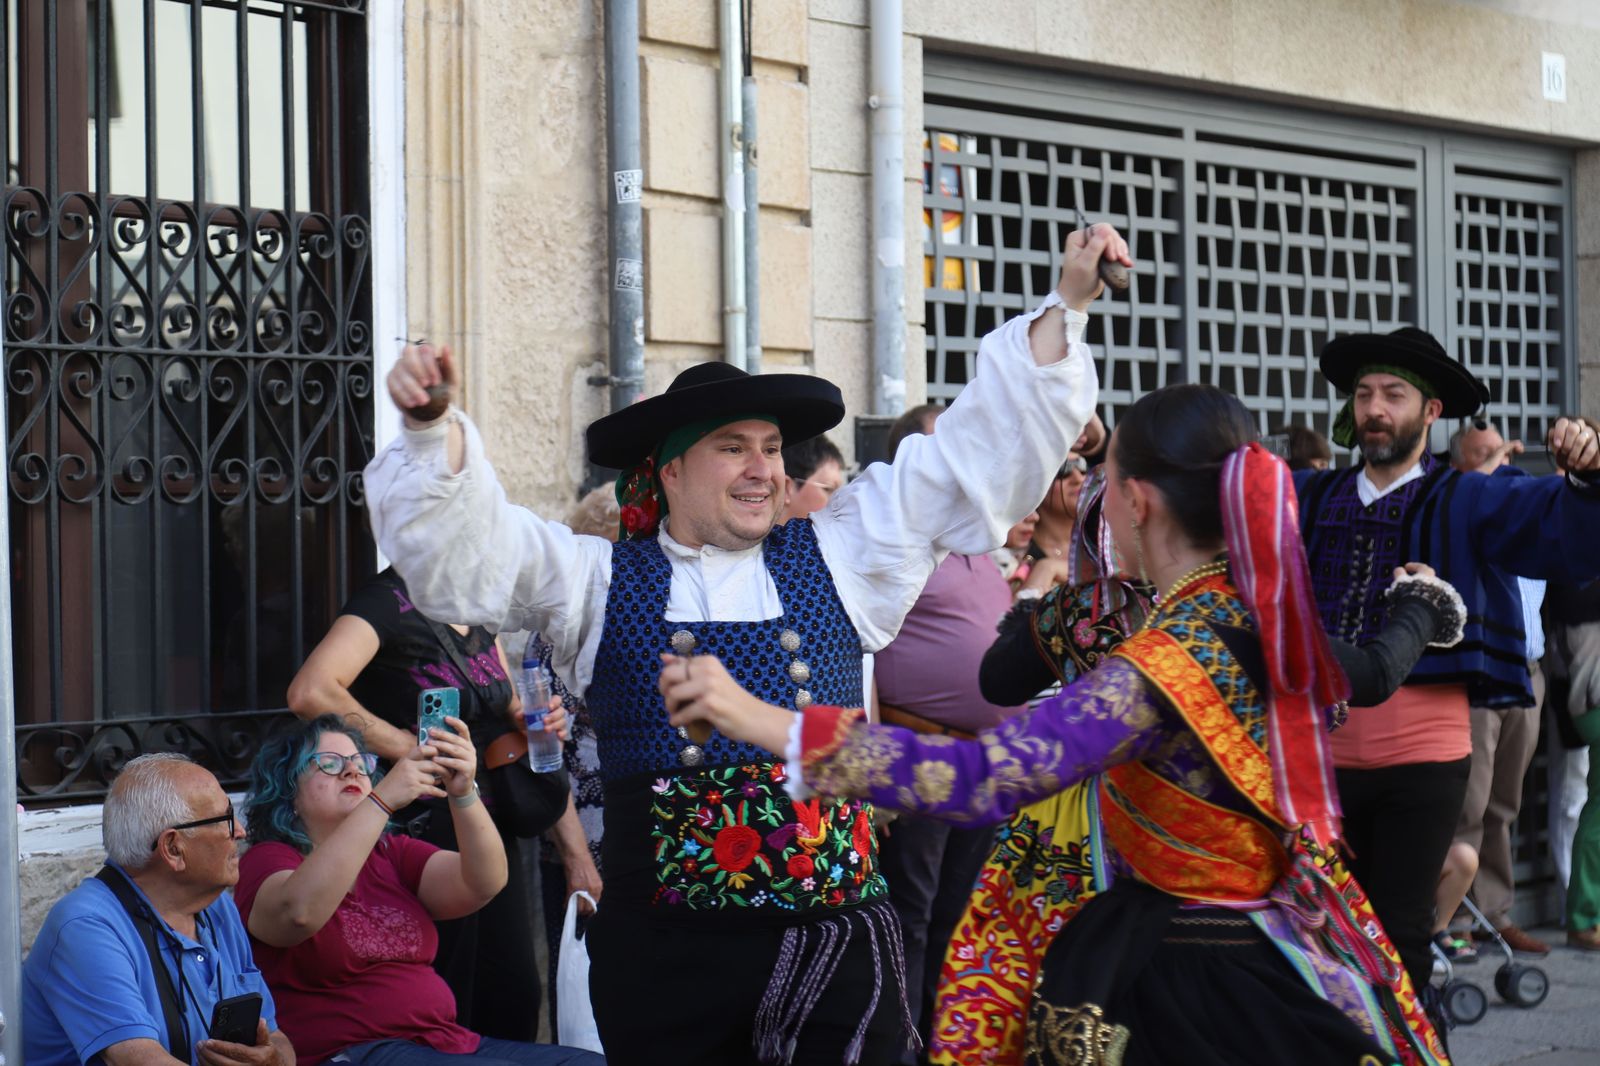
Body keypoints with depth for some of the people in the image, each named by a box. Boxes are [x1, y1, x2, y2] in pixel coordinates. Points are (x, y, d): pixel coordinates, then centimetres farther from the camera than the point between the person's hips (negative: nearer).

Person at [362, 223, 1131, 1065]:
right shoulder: (601, 583, 9)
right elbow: (466, 545, 1)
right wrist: (434, 428, -17)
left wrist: (1066, 303, 11)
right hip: (664, 955, -1)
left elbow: (973, 447, 14)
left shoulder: (840, 556, 12)